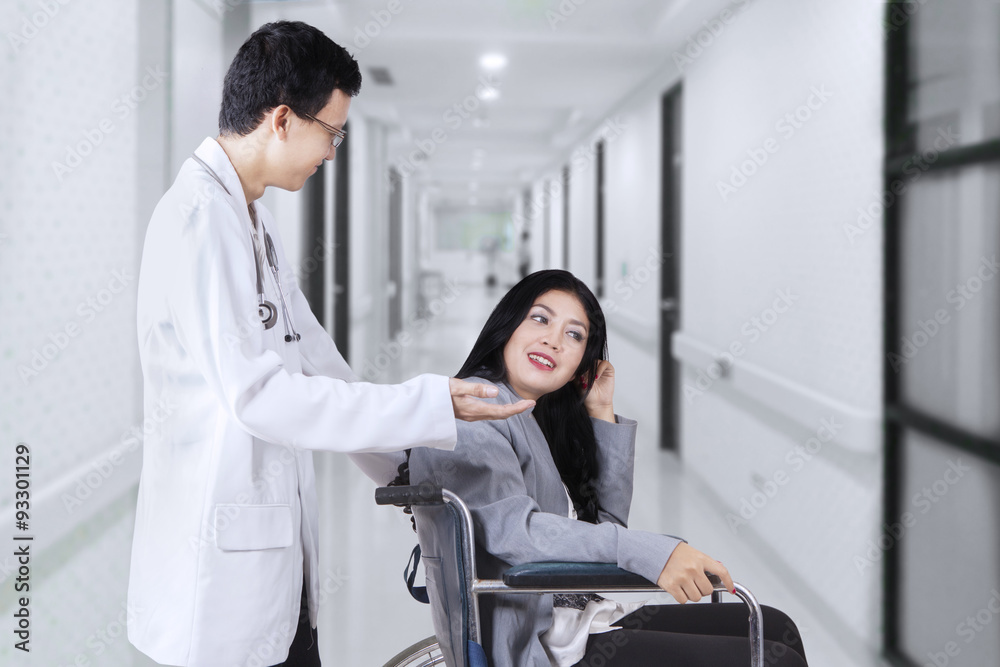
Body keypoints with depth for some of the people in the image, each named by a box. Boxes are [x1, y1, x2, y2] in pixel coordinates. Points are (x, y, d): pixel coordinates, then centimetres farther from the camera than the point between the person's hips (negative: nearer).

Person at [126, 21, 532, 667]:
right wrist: (430, 405, -20)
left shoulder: (253, 220, 14)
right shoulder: (198, 217, -17)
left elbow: (313, 356, 19)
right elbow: (257, 394, -23)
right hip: (223, 565, -9)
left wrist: (409, 471, 21)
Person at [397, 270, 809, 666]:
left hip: (582, 620, 9)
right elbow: (510, 528, -26)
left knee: (771, 626, 7)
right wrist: (651, 554, -32)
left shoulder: (540, 418, 18)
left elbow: (605, 524, 17)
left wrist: (603, 416, 11)